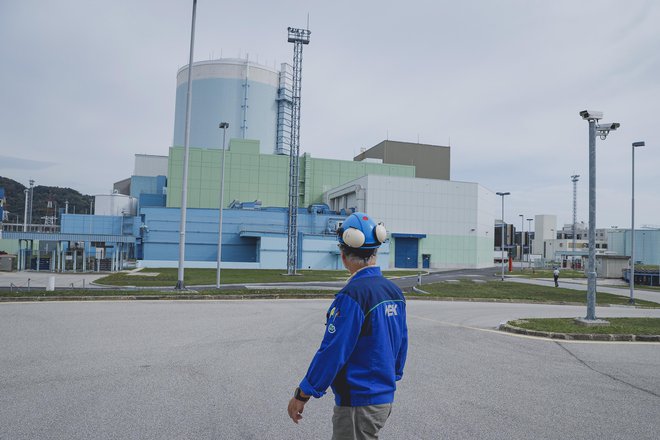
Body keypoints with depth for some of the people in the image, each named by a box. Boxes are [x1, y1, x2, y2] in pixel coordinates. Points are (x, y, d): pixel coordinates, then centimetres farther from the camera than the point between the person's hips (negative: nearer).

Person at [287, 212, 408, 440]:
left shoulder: (352, 295, -22)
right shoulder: (395, 291, 3)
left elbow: (332, 353, -21)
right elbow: (401, 345, 12)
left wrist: (301, 395, -11)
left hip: (358, 403, -8)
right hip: (385, 400, 8)